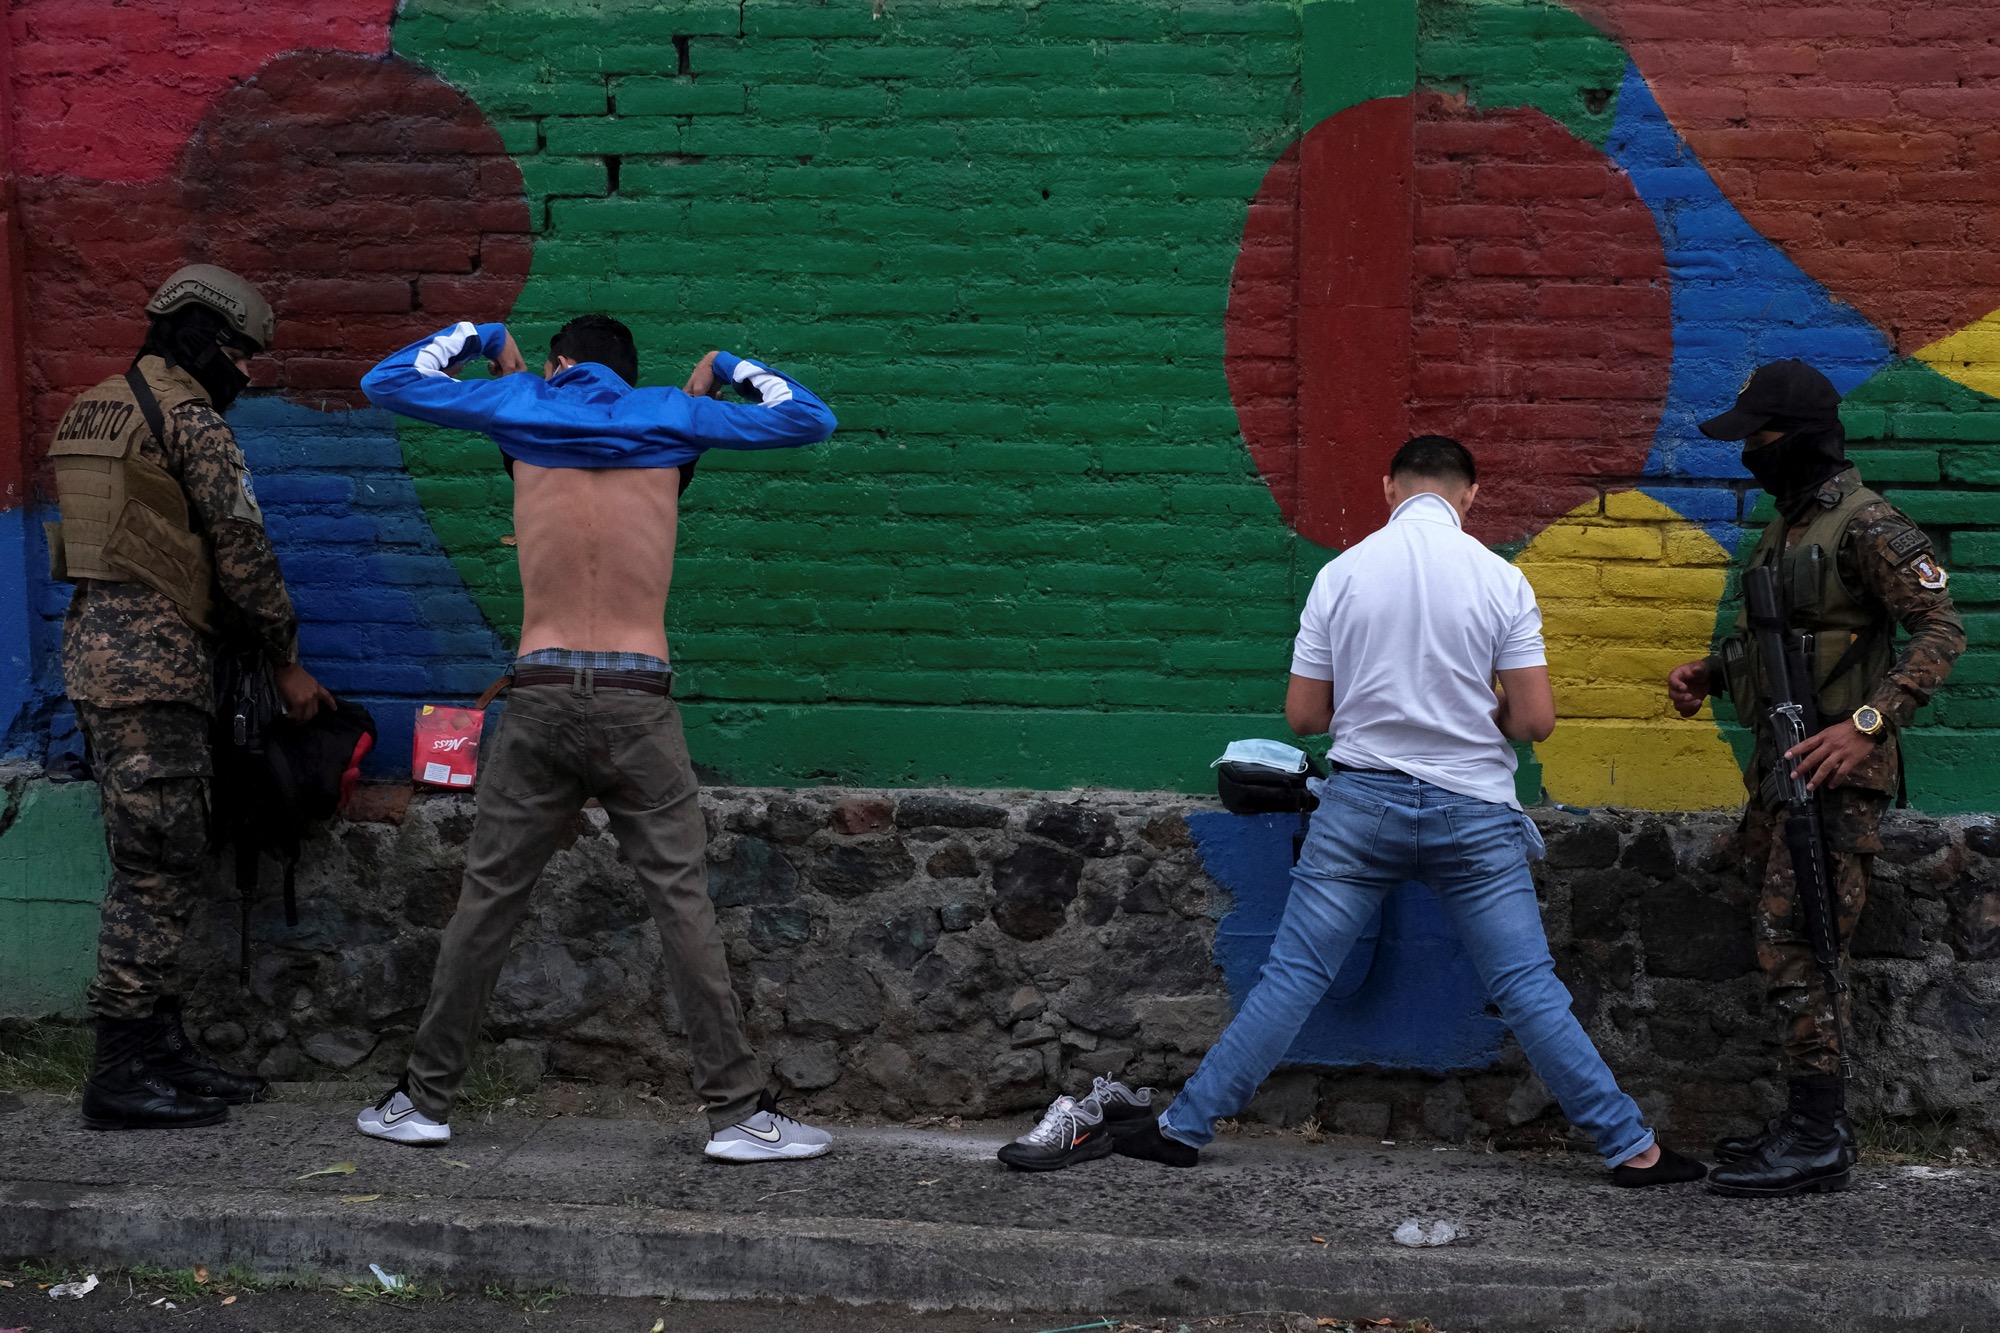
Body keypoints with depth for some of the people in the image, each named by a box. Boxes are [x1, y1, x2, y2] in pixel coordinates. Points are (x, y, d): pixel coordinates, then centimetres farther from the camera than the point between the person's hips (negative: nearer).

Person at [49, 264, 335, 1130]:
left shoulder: (91, 411, 19)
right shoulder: (189, 417, -8)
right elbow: (242, 550, -9)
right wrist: (286, 660, 2)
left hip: (94, 645, 10)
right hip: (154, 658, -10)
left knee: (160, 862, 13)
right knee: (157, 862, -7)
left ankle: (162, 1051, 17)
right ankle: (122, 1074, -6)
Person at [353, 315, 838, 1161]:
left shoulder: (521, 407, 10)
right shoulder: (672, 418, 8)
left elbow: (386, 382, 21)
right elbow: (809, 420, 16)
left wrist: (480, 338, 33)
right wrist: (727, 372, 29)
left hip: (541, 698, 1)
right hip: (638, 698, -1)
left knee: (486, 902, 9)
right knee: (684, 905, 1)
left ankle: (424, 1102, 17)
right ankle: (737, 1113, 0)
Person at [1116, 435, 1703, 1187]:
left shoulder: (1343, 574, -3)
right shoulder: (1499, 579, -5)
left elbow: (1303, 714, 2)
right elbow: (1535, 719, -6)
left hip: (1362, 803, 1)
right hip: (1472, 811, 0)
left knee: (1292, 976, 6)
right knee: (1529, 989, 5)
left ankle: (1185, 1128, 10)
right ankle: (1632, 1148, 10)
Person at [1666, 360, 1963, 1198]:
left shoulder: (1866, 527, -13)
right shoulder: (1785, 528, 16)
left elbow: (1941, 633, -18)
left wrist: (1867, 723, -28)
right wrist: (1708, 673, 10)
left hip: (1835, 775, -10)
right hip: (1780, 768, 10)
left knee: (1795, 946, -11)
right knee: (1789, 946, 12)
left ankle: (1817, 1140, -6)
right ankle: (1809, 1125, 21)